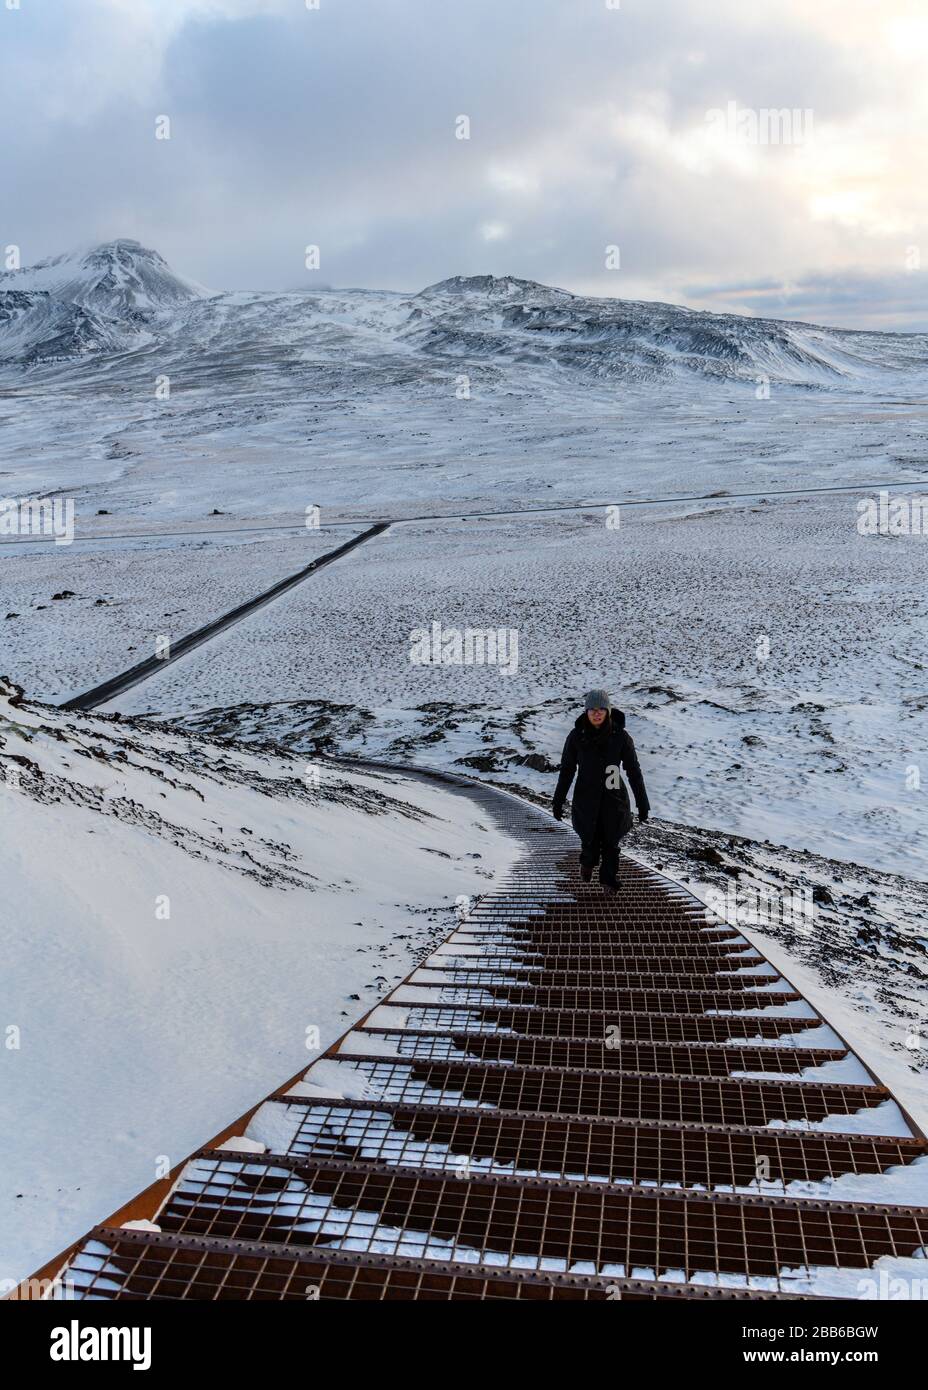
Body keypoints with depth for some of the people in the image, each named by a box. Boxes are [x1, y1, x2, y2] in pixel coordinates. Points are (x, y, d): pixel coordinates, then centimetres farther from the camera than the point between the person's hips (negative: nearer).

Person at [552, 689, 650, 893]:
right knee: (590, 843, 6)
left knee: (611, 844, 10)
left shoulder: (620, 736, -10)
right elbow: (566, 770, 1)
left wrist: (642, 803, -3)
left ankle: (609, 879, 35)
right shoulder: (577, 736, -8)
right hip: (586, 799, 0)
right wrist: (558, 801, 3)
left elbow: (634, 771, -4)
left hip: (614, 799, 0)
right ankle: (588, 863, 42)